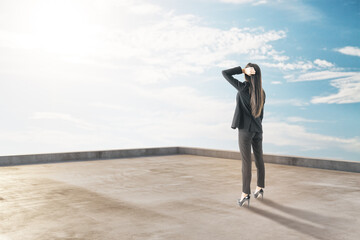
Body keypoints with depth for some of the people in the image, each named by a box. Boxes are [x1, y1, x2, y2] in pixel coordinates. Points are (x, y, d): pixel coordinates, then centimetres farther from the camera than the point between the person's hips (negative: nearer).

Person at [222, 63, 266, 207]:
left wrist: (243, 70, -14)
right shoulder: (262, 93, 6)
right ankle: (260, 189, 27)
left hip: (245, 129, -6)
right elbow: (260, 114, 13)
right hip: (258, 129, 6)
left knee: (246, 162, -4)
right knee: (259, 160, 15)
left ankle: (245, 195, 1)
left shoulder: (243, 87, -14)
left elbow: (225, 73, -9)